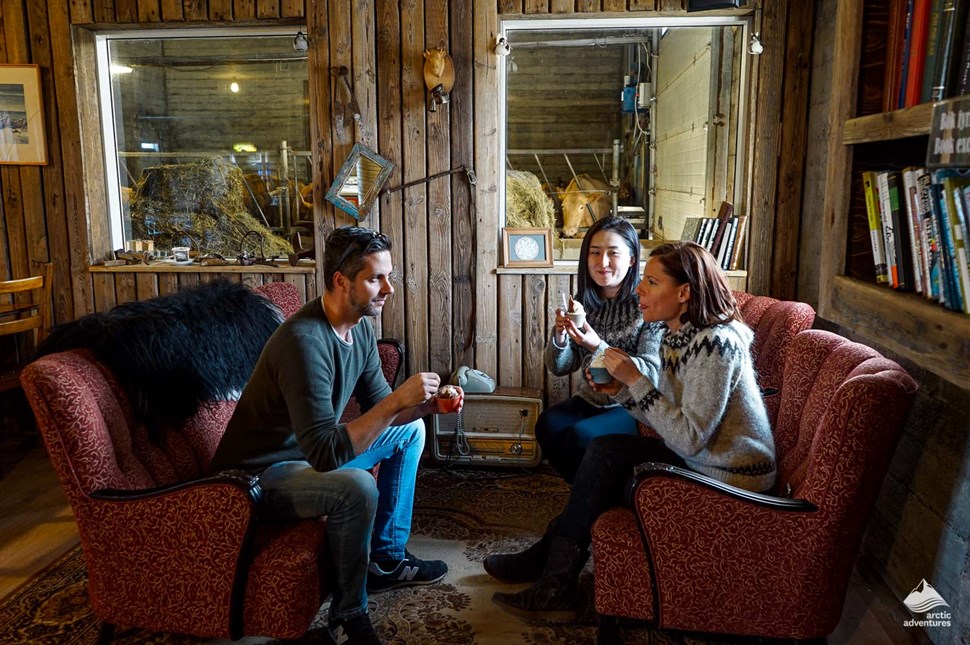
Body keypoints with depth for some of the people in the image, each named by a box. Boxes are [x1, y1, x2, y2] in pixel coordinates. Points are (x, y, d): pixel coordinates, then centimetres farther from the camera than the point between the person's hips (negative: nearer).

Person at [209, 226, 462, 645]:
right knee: (357, 487, -34)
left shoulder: (360, 327, -3)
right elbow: (325, 453, -36)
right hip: (257, 475, -9)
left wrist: (425, 404, -13)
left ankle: (386, 559, 18)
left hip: (313, 453, 10)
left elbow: (377, 408, 5)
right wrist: (397, 400, -36)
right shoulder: (304, 340, -31)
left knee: (410, 431, 11)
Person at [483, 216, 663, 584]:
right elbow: (558, 368, 4)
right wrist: (560, 336, -18)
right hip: (593, 401, 6)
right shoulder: (584, 302, 6)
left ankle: (550, 552, -17)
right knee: (548, 425, -24)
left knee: (579, 437, -30)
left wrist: (598, 346, -30)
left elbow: (650, 373, -18)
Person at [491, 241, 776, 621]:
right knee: (603, 450, -1)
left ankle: (557, 586, 6)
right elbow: (669, 418, 8)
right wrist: (621, 390, -6)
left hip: (729, 482, -9)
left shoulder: (714, 344, -24)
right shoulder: (677, 335, 5)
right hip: (700, 460, 9)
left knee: (604, 456, -10)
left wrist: (635, 379, -23)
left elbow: (689, 438, -26)